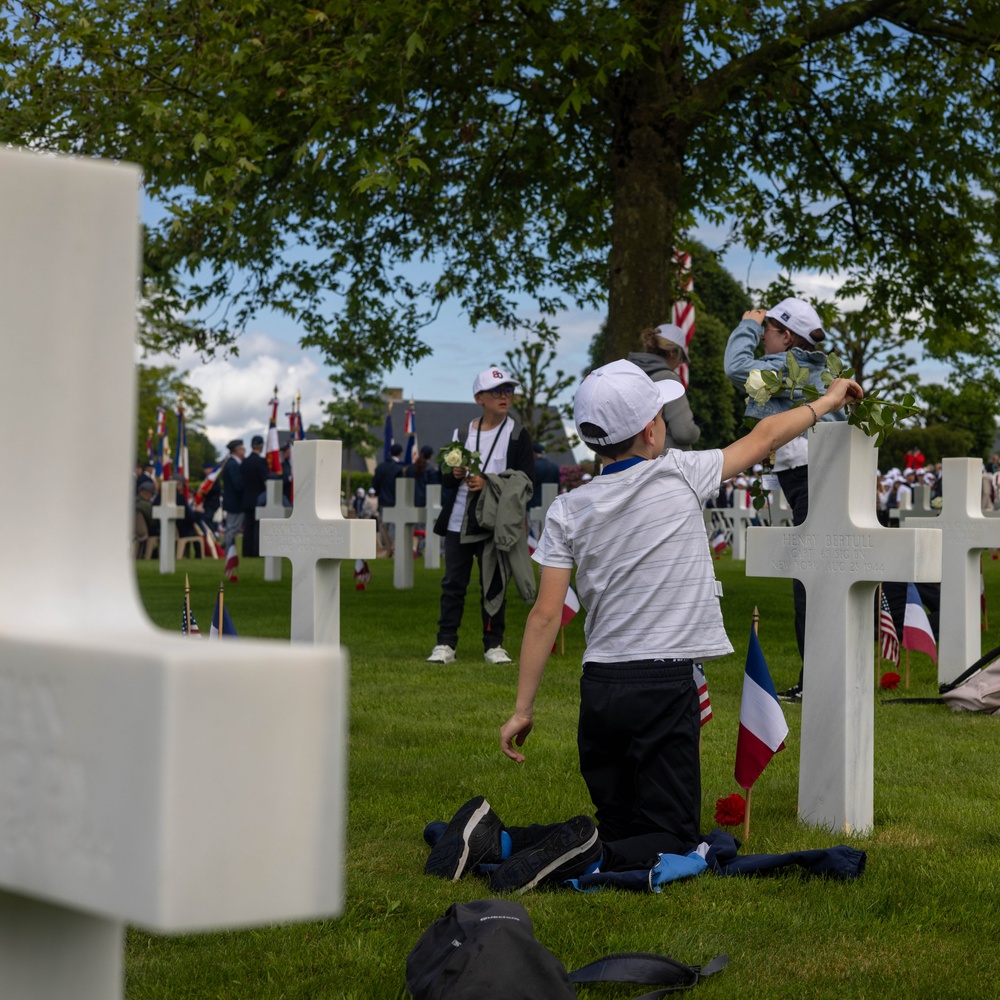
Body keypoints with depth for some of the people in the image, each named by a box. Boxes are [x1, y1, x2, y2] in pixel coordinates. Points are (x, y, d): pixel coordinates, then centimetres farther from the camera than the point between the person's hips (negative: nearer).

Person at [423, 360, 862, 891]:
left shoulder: (567, 511, 2)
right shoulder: (680, 475, -5)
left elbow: (545, 615, -2)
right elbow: (764, 436, 11)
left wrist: (522, 709, 3)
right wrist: (829, 400, 27)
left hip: (599, 687, 4)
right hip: (665, 687, -4)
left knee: (618, 827, 17)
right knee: (672, 841, 2)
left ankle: (496, 838, -4)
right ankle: (583, 857, -27)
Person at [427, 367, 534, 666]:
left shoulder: (517, 434, 2)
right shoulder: (462, 431, 11)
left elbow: (526, 481, -5)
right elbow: (445, 479, 16)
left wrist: (488, 483, -15)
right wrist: (454, 474, -8)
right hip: (459, 520, 3)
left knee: (493, 585, 3)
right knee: (453, 583, 3)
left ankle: (493, 644, 12)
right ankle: (445, 644, 7)